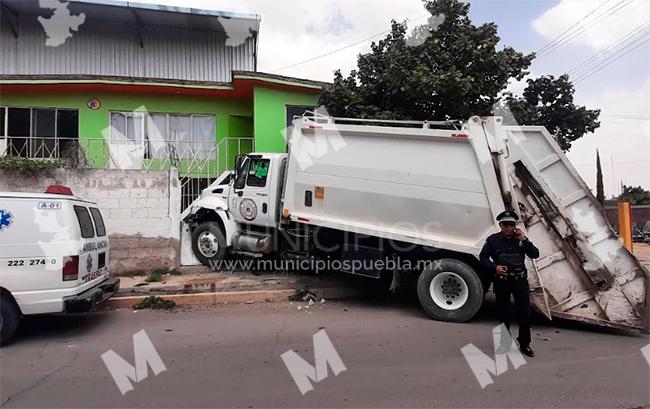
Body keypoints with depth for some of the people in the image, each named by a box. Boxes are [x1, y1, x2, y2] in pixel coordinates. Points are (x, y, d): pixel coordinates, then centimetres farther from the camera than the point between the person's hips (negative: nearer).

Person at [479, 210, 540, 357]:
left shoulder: (520, 238, 2)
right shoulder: (493, 240, -4)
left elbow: (535, 254, -7)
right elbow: (483, 257, -1)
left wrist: (524, 240, -19)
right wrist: (494, 267, -17)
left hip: (520, 280, 1)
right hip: (501, 281, -1)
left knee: (525, 313, 1)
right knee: (503, 313, 8)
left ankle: (524, 344, 15)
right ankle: (504, 342, 22)